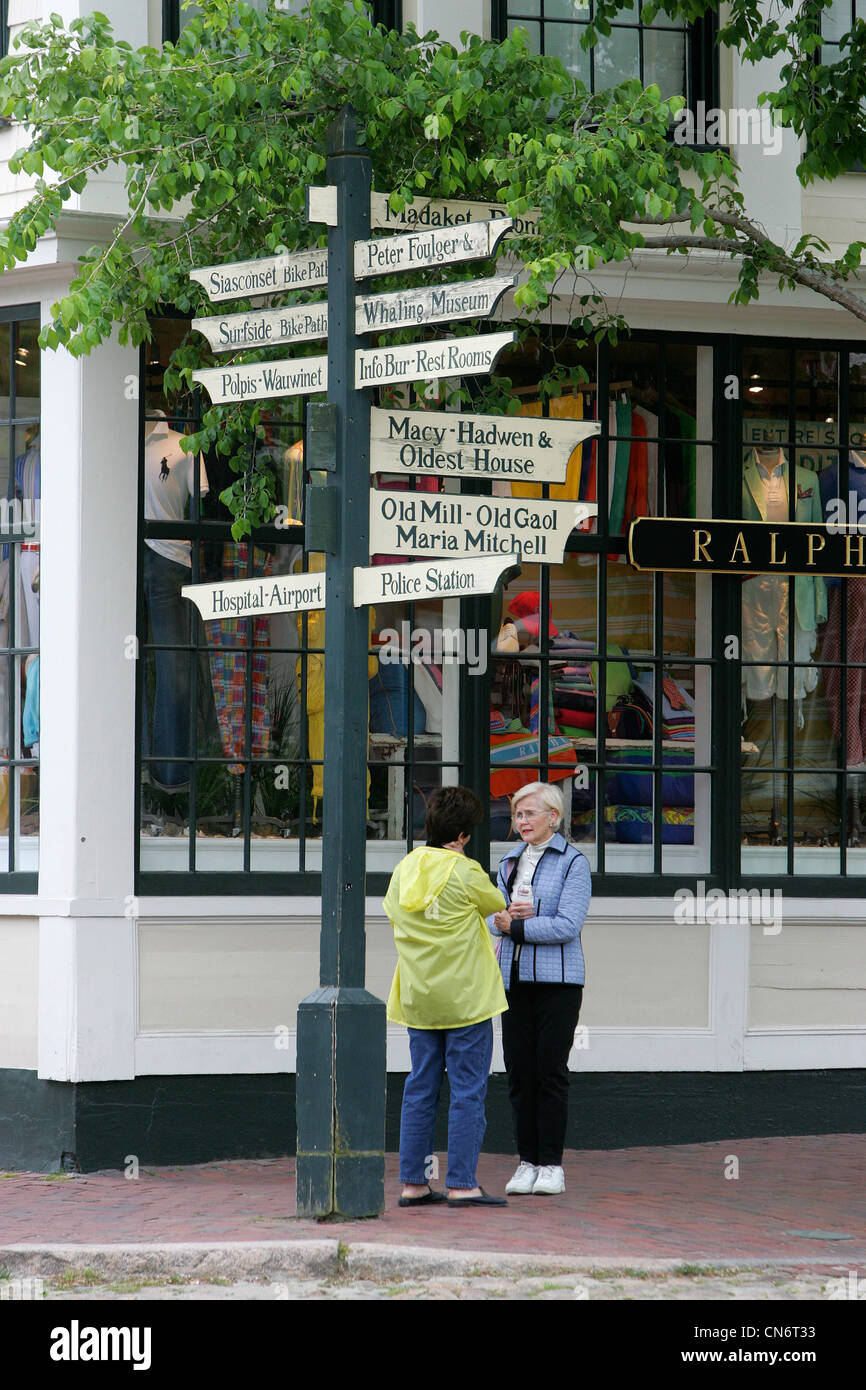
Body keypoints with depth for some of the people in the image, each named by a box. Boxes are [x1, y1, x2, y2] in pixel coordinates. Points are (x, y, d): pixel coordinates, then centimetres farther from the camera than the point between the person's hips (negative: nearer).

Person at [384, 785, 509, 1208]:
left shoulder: (402, 871, 3)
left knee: (420, 1089, 10)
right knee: (467, 1091, -1)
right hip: (465, 996, -6)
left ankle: (413, 1182, 11)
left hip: (417, 999, 6)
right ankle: (461, 1184, -3)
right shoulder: (464, 872, -13)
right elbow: (496, 903, 3)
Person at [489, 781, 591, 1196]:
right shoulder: (510, 862, 16)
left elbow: (567, 924, -13)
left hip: (556, 979, -5)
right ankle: (526, 1162, 9)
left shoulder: (573, 862, -3)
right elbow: (492, 919, 13)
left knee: (550, 1071, -4)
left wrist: (515, 926, -12)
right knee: (519, 1070, 3)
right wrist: (505, 916, -9)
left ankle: (551, 1165, 2)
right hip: (513, 976, 5)